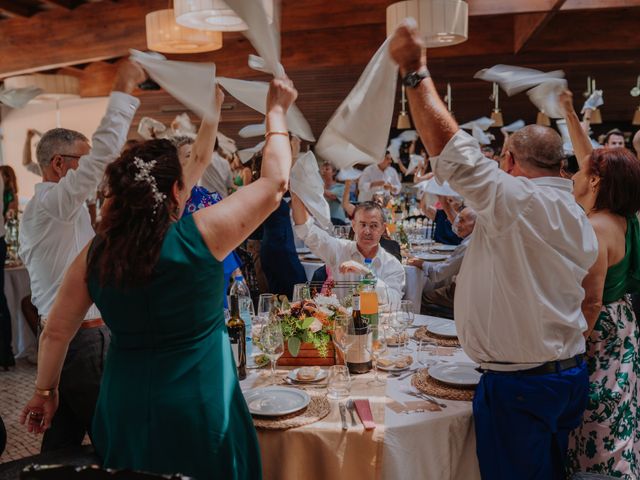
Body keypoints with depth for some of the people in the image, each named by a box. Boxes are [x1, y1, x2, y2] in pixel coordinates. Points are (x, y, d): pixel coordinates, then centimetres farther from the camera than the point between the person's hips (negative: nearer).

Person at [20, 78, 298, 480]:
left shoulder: (95, 254, -5)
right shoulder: (201, 235, -17)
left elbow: (56, 332, 5)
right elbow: (276, 182, -8)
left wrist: (45, 391, 22)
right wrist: (276, 112, 5)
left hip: (124, 413, 4)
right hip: (200, 416, -4)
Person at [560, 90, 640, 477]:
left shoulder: (594, 229, -23)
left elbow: (591, 303, -25)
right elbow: (592, 159, 14)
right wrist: (569, 113, 17)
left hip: (600, 334, -9)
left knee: (597, 433, 4)